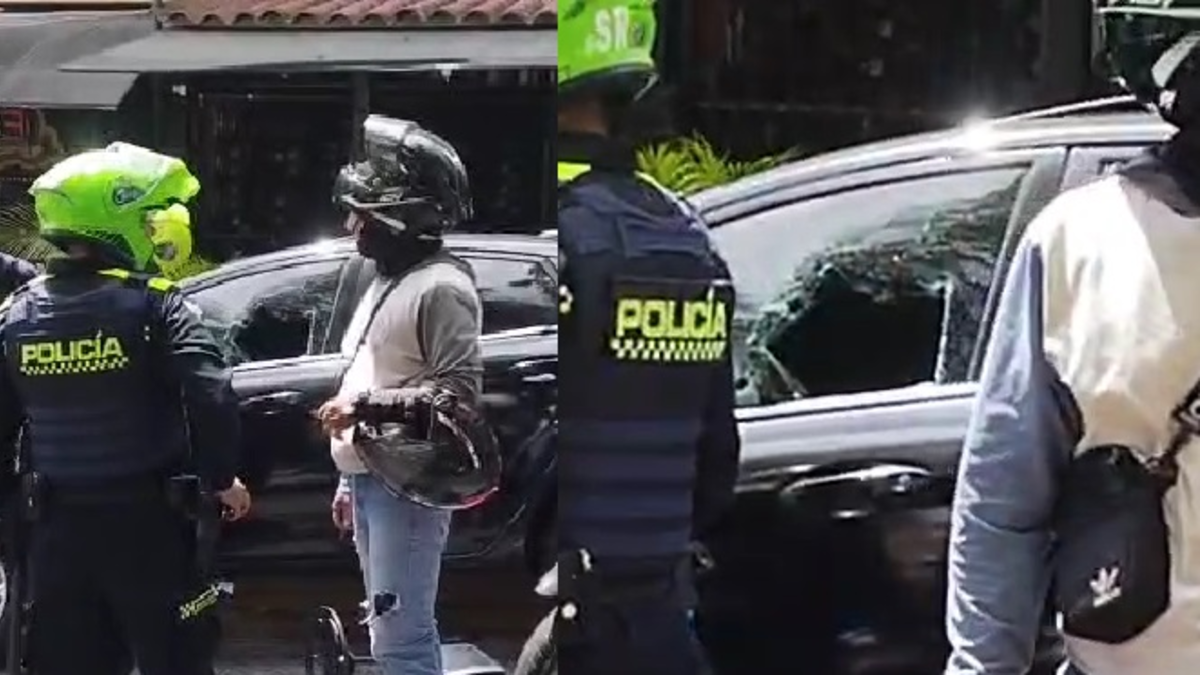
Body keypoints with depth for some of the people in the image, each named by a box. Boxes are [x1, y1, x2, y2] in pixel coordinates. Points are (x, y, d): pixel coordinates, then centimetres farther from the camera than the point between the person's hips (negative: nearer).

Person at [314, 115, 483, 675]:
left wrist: (367, 405, -22)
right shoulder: (385, 283, 18)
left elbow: (459, 391, -21)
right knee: (394, 629, 14)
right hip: (370, 480, 10)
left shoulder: (441, 287, -13)